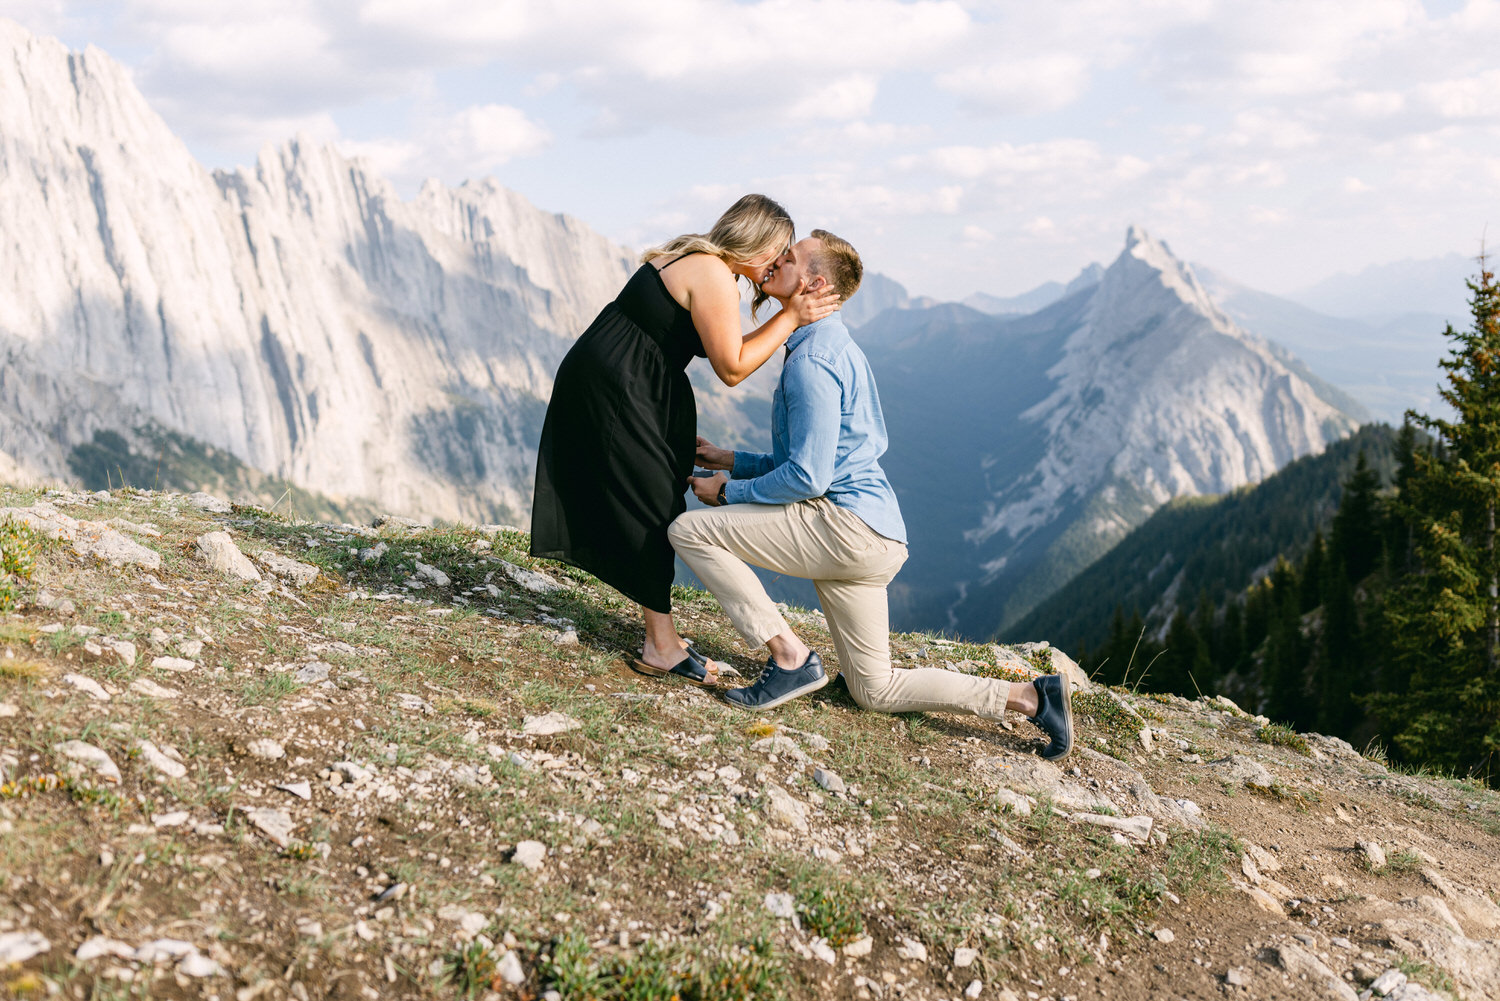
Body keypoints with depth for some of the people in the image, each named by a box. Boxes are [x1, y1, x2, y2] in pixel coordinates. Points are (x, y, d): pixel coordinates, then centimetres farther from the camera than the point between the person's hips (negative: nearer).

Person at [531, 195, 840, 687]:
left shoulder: (699, 260, 14)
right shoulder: (714, 277, -18)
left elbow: (723, 350, 14)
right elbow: (731, 369, -15)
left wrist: (786, 317, 7)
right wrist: (790, 318, -12)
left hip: (606, 382, 11)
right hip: (612, 387, -11)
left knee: (650, 503, 11)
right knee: (652, 508, -5)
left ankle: (660, 634, 18)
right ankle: (662, 648, 3)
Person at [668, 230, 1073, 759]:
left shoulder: (812, 359, -12)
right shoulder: (833, 346, 20)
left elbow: (808, 477, -18)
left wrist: (729, 491, -5)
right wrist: (733, 461, 21)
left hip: (844, 524, -10)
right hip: (877, 539, 10)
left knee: (689, 530, -10)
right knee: (876, 690, 15)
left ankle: (790, 657, -9)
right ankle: (1030, 696, 11)